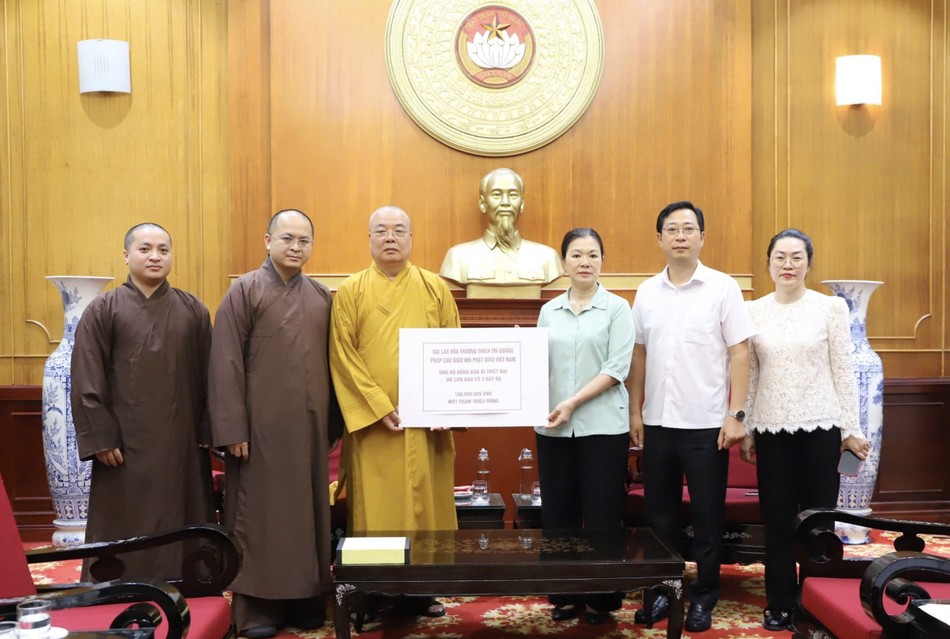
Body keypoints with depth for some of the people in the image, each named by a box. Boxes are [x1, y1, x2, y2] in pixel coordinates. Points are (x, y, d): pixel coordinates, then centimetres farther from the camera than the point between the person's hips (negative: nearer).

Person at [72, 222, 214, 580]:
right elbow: (87, 382, -2)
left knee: (181, 532, 7)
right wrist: (101, 438, -9)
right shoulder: (103, 311, 1)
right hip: (125, 446, -2)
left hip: (182, 445, 2)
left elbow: (209, 376, 7)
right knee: (125, 533, 4)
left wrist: (208, 432, 1)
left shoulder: (194, 311, 7)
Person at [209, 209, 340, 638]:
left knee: (308, 512, 10)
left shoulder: (322, 298, 11)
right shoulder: (244, 291, -3)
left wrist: (333, 424, 7)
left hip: (310, 425, 5)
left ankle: (306, 599, 20)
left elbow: (331, 363, 12)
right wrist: (233, 429, -13)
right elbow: (226, 364, -8)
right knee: (259, 513, 3)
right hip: (261, 425, -4)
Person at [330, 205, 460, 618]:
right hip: (371, 421, -1)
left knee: (424, 502, 5)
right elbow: (343, 355, -4)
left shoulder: (435, 288, 8)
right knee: (375, 506, 1)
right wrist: (380, 407, -13)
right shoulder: (350, 292, 3)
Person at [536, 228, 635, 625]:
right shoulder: (549, 311, 11)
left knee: (602, 515, 2)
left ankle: (601, 597, 16)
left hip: (602, 425, -3)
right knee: (557, 513, 7)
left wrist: (573, 402, -16)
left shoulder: (616, 308, 0)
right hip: (554, 428, 4)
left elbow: (616, 368, -9)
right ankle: (565, 594, 21)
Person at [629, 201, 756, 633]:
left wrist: (736, 414, -11)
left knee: (707, 516, 7)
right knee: (658, 514, 12)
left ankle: (704, 597, 21)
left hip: (706, 424, -3)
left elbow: (739, 353, -5)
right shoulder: (646, 292, 6)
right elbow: (638, 355, 10)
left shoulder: (722, 288, -4)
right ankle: (662, 590, 27)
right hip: (658, 422, 3)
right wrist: (635, 412, 7)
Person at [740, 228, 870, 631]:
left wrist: (851, 429, -2)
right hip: (772, 429, 2)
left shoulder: (831, 307, -1)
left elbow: (843, 372, 0)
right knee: (777, 520, 8)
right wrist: (746, 429, 6)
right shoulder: (753, 311, 4)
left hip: (820, 427, -1)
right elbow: (749, 375, 7)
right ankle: (780, 603, 20)